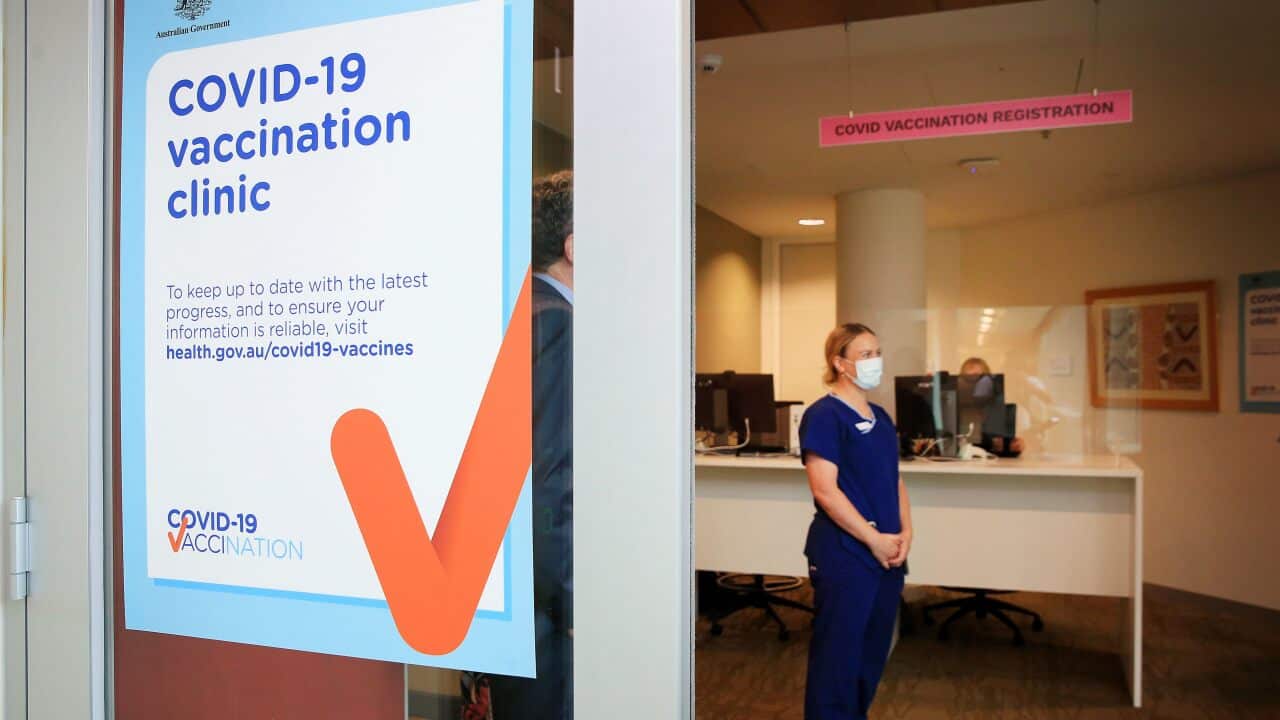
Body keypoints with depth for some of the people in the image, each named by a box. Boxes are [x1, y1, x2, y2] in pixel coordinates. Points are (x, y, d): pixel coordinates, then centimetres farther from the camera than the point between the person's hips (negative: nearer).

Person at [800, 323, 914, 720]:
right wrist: (874, 539, -16)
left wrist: (905, 533, 0)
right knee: (839, 653, 1)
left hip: (887, 552, 8)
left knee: (873, 652, 16)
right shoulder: (823, 415, -12)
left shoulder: (881, 417, 13)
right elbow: (825, 490, -19)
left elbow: (894, 480, 16)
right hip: (843, 553, -8)